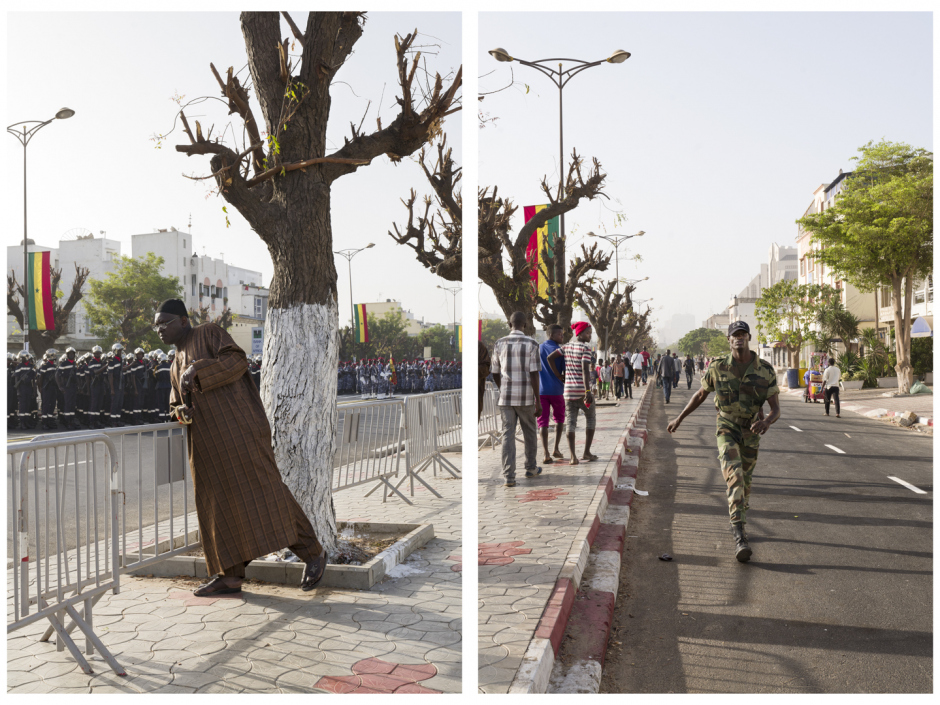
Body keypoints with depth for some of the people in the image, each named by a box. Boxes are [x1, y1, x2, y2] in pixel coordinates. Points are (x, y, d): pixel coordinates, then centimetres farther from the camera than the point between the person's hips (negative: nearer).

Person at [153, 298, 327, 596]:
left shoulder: (209, 333, 3)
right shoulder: (176, 365, 25)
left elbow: (236, 360, -12)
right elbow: (175, 406, 26)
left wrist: (197, 372, -20)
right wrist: (181, 411, 3)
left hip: (237, 428, -8)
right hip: (206, 441, 8)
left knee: (262, 490, -10)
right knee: (216, 503, 5)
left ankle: (312, 552, -1)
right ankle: (230, 576, 11)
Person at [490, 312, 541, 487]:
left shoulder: (499, 344, 3)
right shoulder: (531, 344, -5)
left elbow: (495, 373, 9)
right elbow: (534, 374, -10)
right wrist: (538, 400, -5)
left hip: (505, 398, 1)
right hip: (526, 397, -1)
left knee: (508, 434, 1)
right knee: (529, 433, 16)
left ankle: (509, 476, -5)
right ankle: (531, 468, 31)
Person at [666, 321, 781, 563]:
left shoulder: (766, 371, -14)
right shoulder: (718, 367, -13)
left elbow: (776, 409, -14)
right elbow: (701, 394, 4)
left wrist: (766, 422, -37)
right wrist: (679, 418, 8)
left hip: (751, 432, 2)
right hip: (726, 428, -2)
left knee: (745, 480, 17)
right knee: (734, 475, -23)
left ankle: (738, 523, 43)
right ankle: (739, 537, -29)